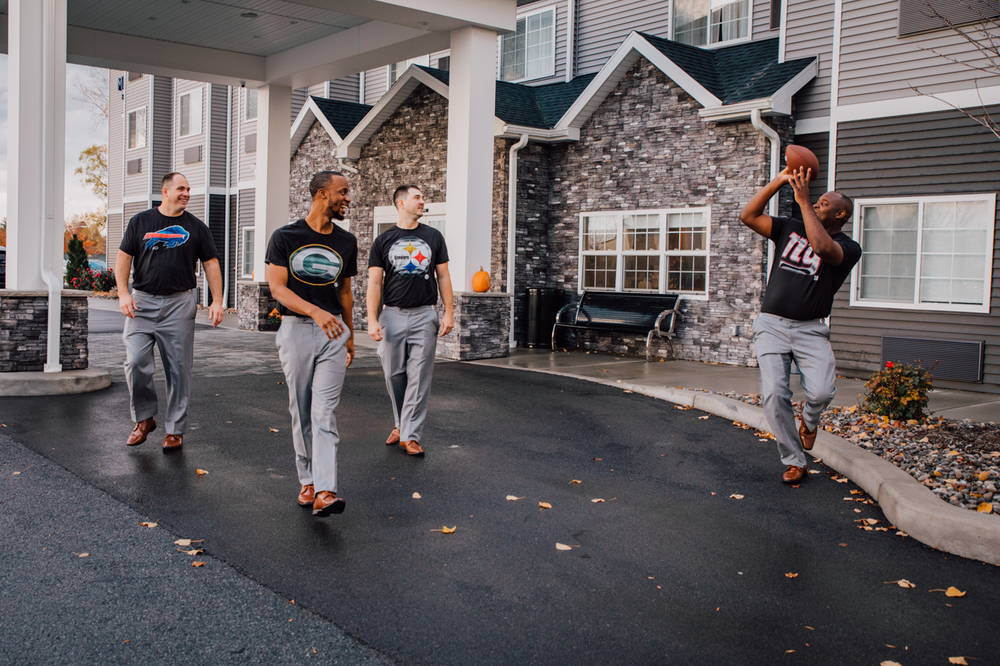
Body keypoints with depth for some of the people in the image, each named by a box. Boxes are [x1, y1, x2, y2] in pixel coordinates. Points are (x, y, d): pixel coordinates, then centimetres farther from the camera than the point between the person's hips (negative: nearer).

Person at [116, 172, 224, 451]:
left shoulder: (195, 227, 9)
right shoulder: (141, 221, 8)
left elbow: (210, 263, 9)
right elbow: (123, 258, 8)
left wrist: (217, 300, 0)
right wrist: (123, 294, -4)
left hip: (179, 304, 0)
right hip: (142, 302, 0)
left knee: (178, 368, 1)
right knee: (135, 362, -8)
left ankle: (175, 430, 11)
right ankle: (144, 418, 12)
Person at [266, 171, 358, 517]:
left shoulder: (346, 242, 12)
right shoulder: (285, 237, 0)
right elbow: (277, 287, -8)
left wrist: (350, 337, 23)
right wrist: (315, 312, -24)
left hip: (333, 332, 1)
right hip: (296, 329, -1)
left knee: (324, 412, -9)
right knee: (300, 411, 5)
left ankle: (325, 492, -17)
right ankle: (307, 480, 19)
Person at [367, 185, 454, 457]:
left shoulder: (433, 237, 10)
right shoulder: (383, 240, 6)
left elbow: (443, 276, 10)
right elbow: (374, 283, 2)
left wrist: (449, 313, 1)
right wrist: (372, 320, -8)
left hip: (424, 315, 0)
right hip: (392, 315, 0)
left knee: (419, 377, -4)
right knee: (394, 375, 5)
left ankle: (410, 435, 0)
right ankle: (402, 424, 25)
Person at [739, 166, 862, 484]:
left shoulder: (848, 248, 1)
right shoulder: (790, 229, 14)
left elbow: (821, 246, -22)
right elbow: (748, 216, 5)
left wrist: (803, 200, -17)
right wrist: (779, 180, -1)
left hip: (811, 329, -2)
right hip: (771, 324, 2)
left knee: (822, 391, -21)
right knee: (774, 394, -13)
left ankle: (809, 419, 18)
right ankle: (794, 461, 5)